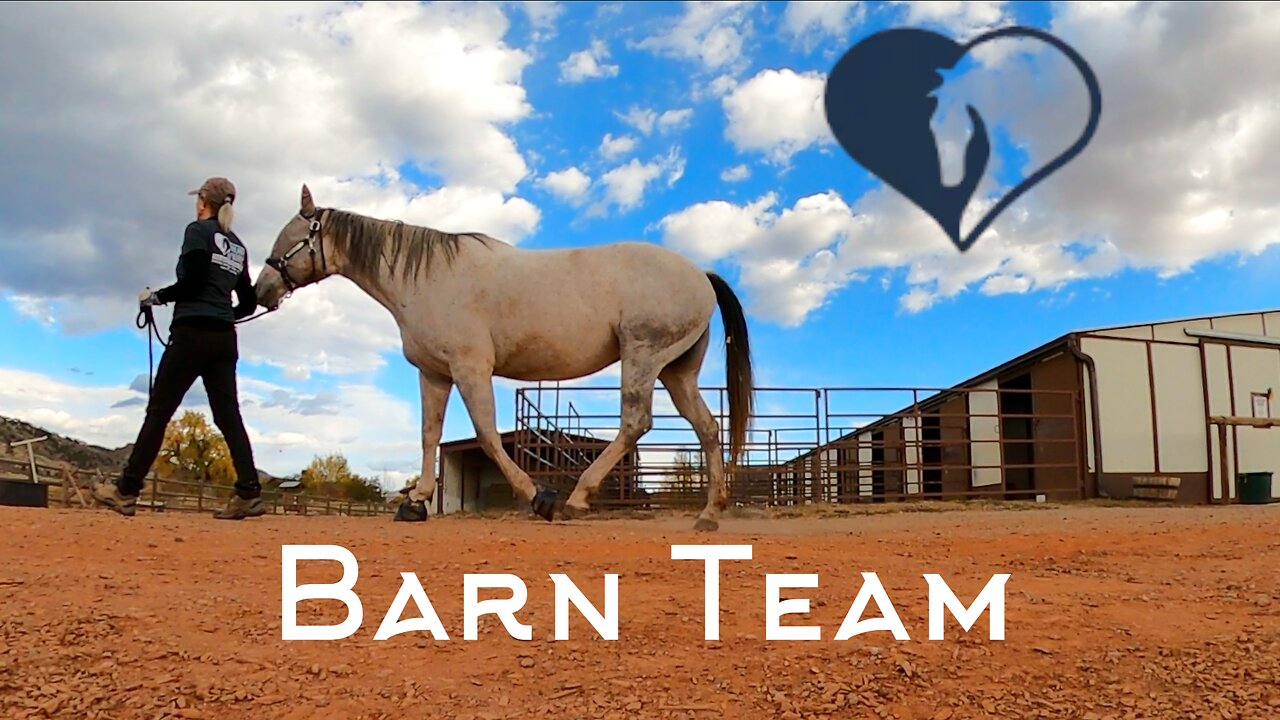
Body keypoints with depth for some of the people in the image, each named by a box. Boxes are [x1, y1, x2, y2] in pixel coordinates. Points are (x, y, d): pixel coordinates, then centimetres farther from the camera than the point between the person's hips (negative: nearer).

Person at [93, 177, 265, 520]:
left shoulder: (199, 231, -3)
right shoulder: (238, 246, 17)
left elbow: (192, 282, -15)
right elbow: (248, 302, 17)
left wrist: (155, 296, -1)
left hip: (192, 333, -6)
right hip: (224, 339, 6)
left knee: (158, 412, 0)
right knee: (228, 416, 2)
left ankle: (126, 491, 6)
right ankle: (249, 493, -7)